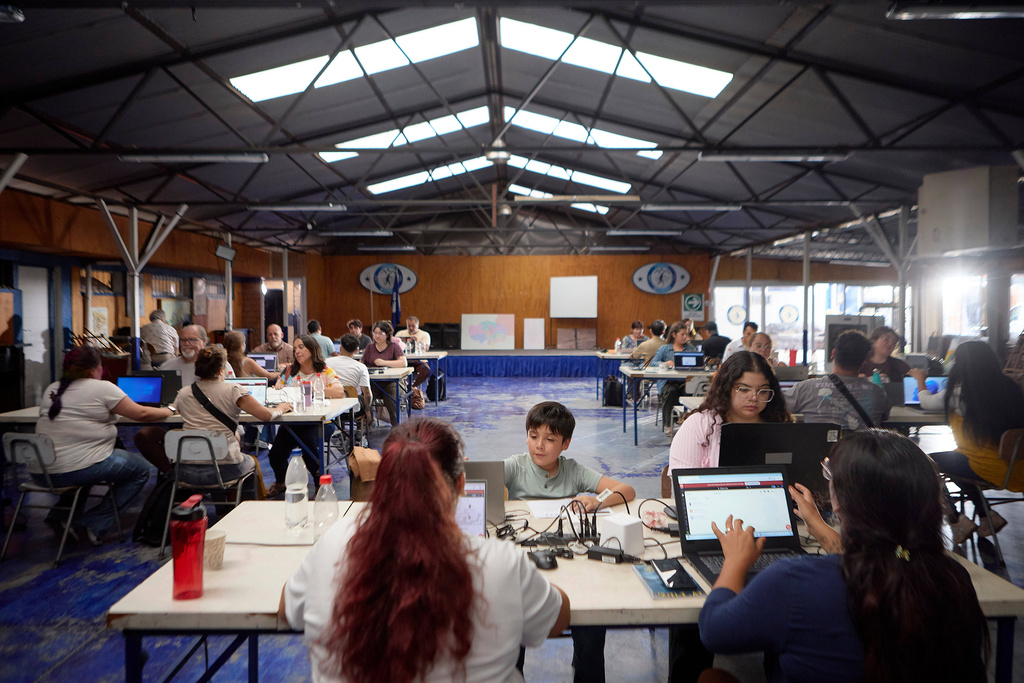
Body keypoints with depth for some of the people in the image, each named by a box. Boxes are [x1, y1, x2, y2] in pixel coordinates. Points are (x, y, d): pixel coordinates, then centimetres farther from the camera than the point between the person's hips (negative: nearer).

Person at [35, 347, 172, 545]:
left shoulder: (51, 390, 12)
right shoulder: (102, 388, -7)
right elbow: (140, 414, -4)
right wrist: (169, 411, 12)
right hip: (74, 470, -8)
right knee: (141, 470, 10)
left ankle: (59, 516, 25)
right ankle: (95, 524, 4)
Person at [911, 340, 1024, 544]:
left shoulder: (959, 392, -14)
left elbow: (926, 402, 5)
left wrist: (920, 379, 26)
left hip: (991, 470, -7)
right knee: (952, 461, 28)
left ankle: (957, 521, 11)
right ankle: (986, 516, 27)